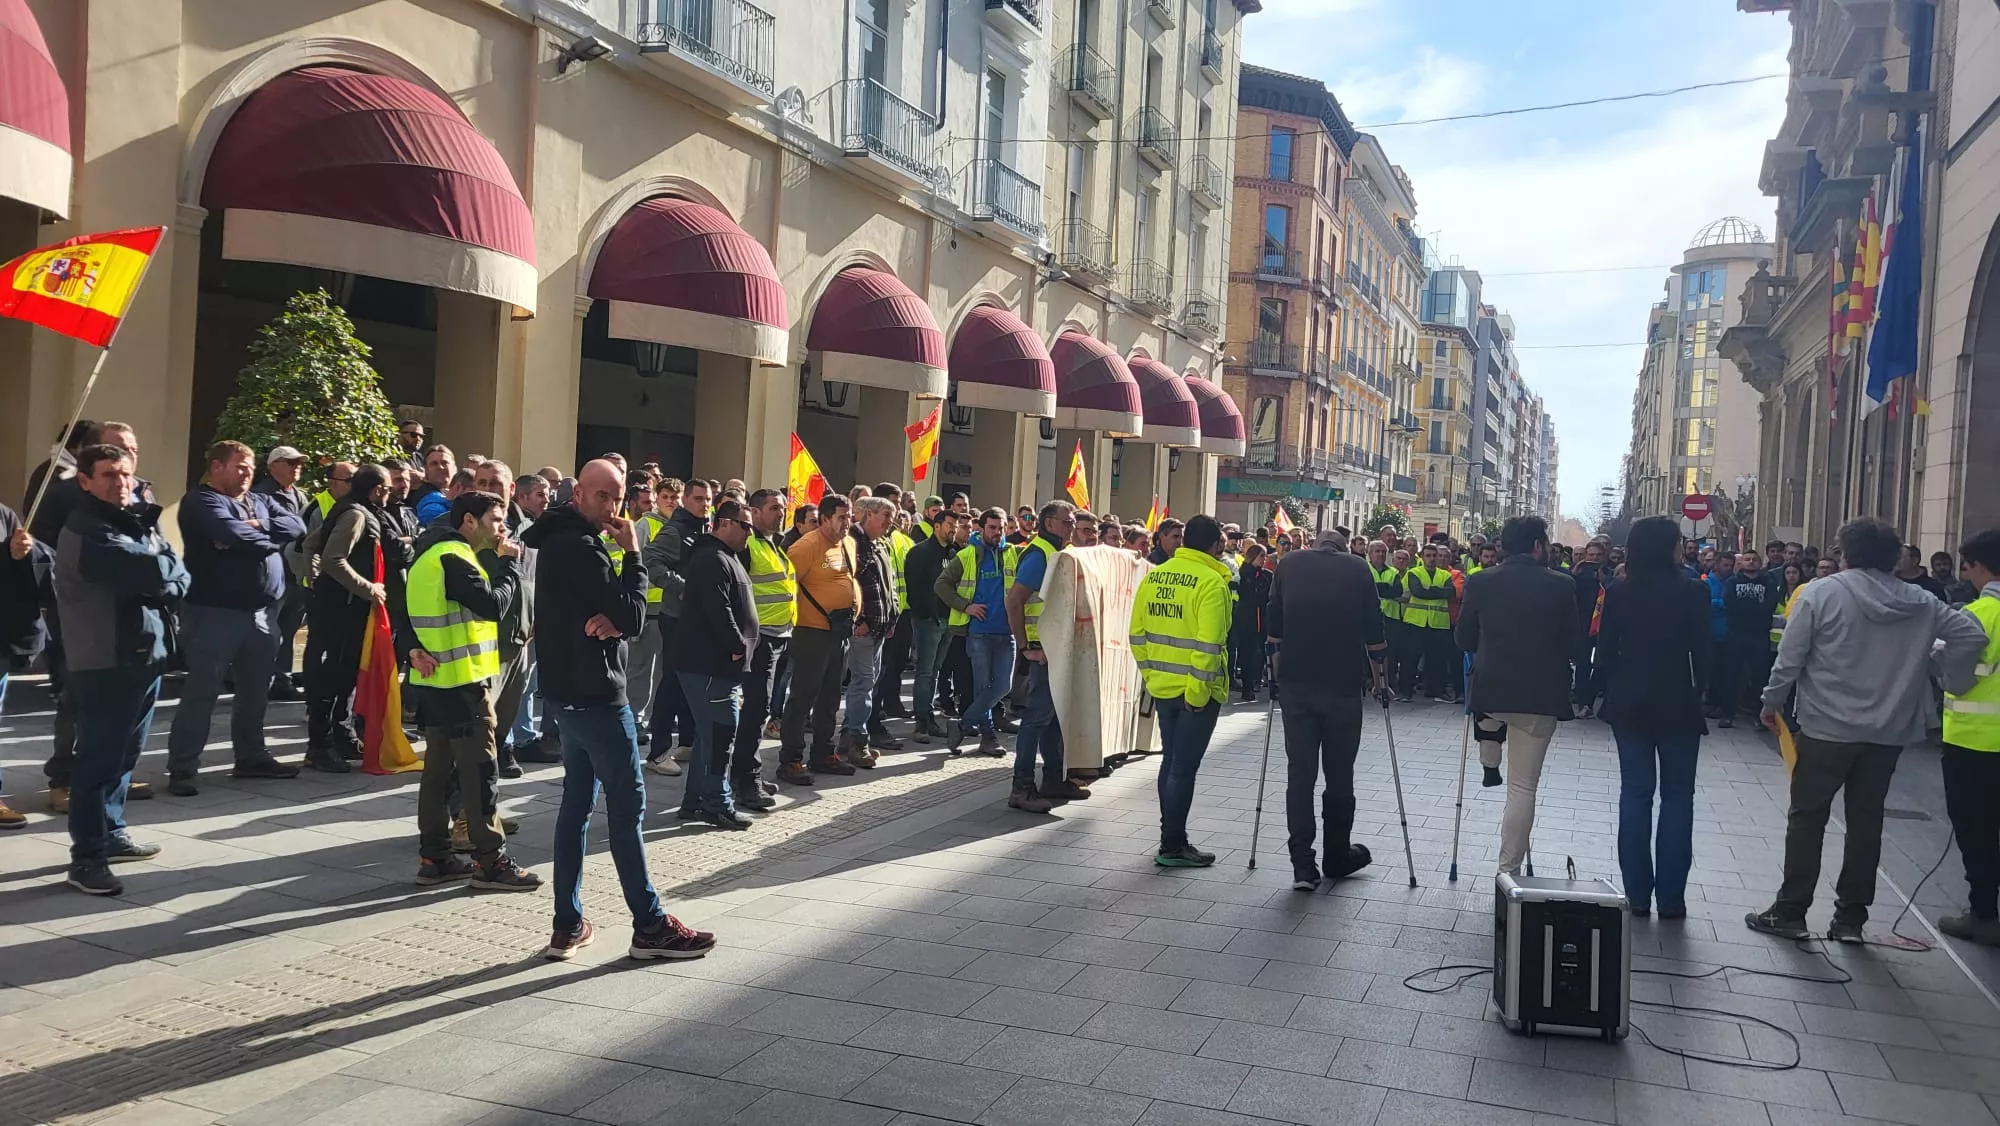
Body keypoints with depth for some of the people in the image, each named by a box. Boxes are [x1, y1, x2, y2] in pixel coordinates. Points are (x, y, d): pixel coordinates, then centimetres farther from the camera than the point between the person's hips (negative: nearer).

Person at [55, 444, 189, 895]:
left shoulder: (140, 519, 14)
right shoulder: (86, 531, -13)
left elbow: (179, 579, 7)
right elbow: (155, 572, -24)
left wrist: (161, 584, -13)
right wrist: (169, 570, -3)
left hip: (146, 651, 8)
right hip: (105, 659, -8)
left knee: (124, 753, 17)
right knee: (98, 757, -5)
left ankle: (111, 834, 30)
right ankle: (86, 858, 0)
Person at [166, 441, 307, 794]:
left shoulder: (260, 501, 17)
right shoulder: (201, 501, -5)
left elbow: (297, 525, 3)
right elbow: (231, 533, -22)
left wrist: (256, 527, -11)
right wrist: (270, 539, -6)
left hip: (263, 611, 7)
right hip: (215, 611, -7)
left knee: (255, 690, 14)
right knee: (202, 691, -4)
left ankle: (251, 757, 26)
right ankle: (182, 768, 1)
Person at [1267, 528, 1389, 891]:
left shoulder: (1288, 565, 8)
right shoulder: (1358, 568, 4)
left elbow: (1274, 625, 9)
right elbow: (1374, 630, 4)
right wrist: (1380, 677, 14)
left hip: (1296, 681, 1)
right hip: (1344, 682, -1)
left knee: (1299, 772, 3)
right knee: (1339, 773, 12)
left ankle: (1303, 865, -2)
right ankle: (1338, 856, 24)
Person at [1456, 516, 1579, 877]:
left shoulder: (1480, 582, -3)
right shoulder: (1562, 585, -6)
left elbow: (1464, 639, 5)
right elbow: (1571, 645, 1)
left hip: (1490, 688, 2)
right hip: (1541, 696, -1)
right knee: (1523, 786, 5)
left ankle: (1489, 763, 51)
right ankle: (1509, 870, 7)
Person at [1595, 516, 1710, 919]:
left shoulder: (1619, 593, -2)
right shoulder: (1693, 591, -9)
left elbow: (1604, 653, -2)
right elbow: (1701, 653, -7)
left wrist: (1616, 691, 10)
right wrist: (1696, 691, 8)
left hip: (1629, 705, 2)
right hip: (1678, 704, -2)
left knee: (1635, 794, 8)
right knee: (1677, 797, 7)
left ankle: (1637, 895, 9)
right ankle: (1670, 898, 7)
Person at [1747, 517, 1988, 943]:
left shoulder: (1822, 592, -10)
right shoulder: (1921, 603, 5)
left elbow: (1790, 656, -10)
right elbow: (1971, 633, 0)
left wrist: (1772, 701, 2)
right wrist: (1949, 680, 7)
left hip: (1827, 728, -4)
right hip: (1889, 732, 4)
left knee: (1807, 818, 5)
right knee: (1866, 821, 11)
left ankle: (1790, 912, 9)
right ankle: (1850, 918, 16)